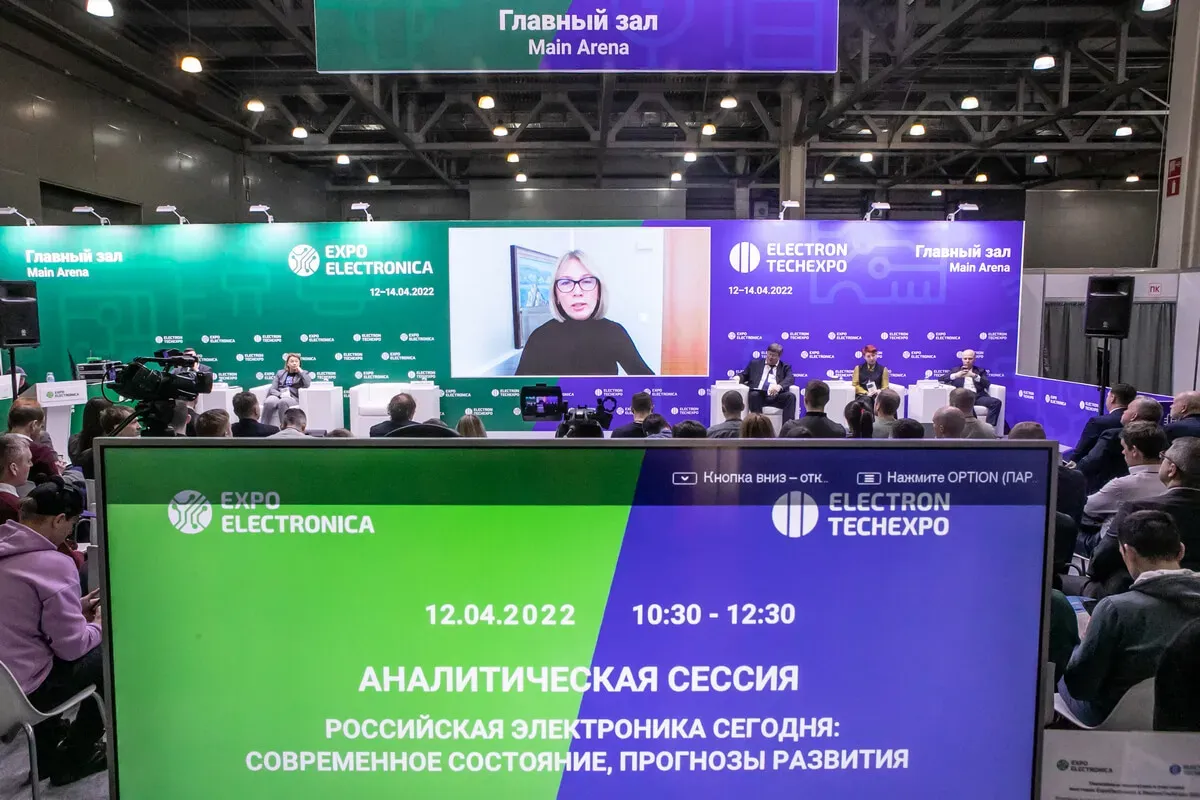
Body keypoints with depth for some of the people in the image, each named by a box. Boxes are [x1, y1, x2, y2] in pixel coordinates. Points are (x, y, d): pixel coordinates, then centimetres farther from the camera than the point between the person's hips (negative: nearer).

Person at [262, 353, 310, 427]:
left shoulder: (303, 374, 17)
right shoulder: (280, 373, 23)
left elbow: (307, 385, -7)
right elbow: (272, 389, 11)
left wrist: (300, 371, 0)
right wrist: (281, 394, -10)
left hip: (293, 397, -2)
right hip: (278, 396, 2)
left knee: (283, 402, -39)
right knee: (268, 402, -34)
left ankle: (283, 427, -39)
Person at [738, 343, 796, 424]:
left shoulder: (785, 367, 19)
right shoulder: (755, 363, 24)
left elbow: (790, 379, 1)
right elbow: (744, 375, 26)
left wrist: (779, 386, -22)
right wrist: (738, 378, -1)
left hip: (776, 397, 0)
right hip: (758, 396, 0)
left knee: (790, 396, -28)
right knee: (754, 395, -34)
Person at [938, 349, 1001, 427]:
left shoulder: (980, 371, 24)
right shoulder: (956, 370, 22)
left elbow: (987, 384, 6)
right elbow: (941, 379, 9)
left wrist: (974, 376, -11)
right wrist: (956, 375, -8)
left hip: (978, 396, 2)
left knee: (996, 402, -26)